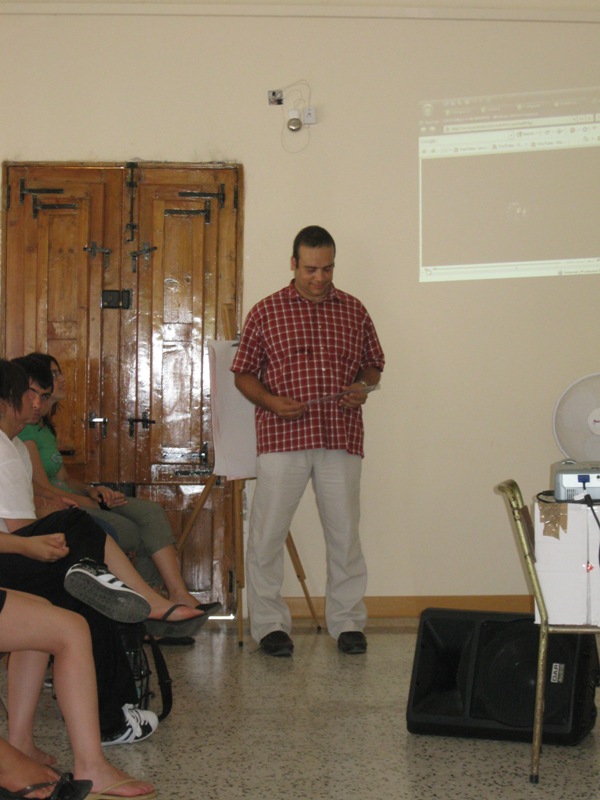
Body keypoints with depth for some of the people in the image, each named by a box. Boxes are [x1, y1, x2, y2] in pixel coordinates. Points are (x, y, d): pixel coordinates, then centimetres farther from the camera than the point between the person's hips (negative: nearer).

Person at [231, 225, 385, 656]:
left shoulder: (354, 311, 11)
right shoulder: (266, 311, 5)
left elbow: (373, 365, 19)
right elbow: (243, 373, 7)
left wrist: (363, 388, -3)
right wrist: (270, 401, -11)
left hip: (342, 438, 2)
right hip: (283, 438, -2)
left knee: (345, 531, 6)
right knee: (268, 532, -1)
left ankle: (347, 621, 19)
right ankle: (270, 624, 11)